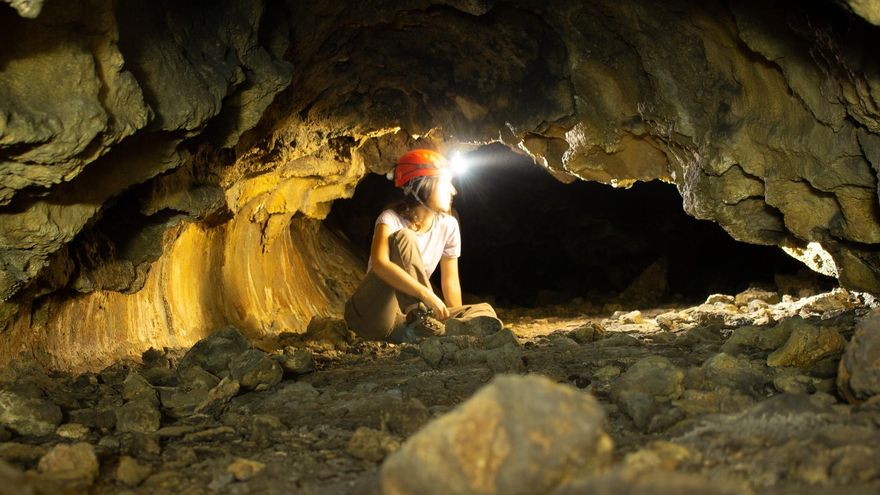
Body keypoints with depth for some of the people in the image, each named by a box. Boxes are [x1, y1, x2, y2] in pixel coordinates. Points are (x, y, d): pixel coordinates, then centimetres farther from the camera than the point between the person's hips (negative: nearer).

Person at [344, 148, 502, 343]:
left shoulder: (448, 225, 2)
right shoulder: (391, 219, -14)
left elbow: (450, 281, 7)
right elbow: (379, 263, -33)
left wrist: (457, 319, -2)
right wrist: (427, 295, -39)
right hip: (371, 313, -5)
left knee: (484, 312, -12)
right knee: (404, 238, -24)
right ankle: (419, 321, -34)